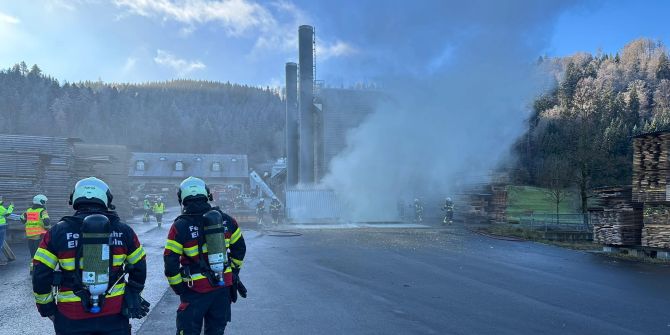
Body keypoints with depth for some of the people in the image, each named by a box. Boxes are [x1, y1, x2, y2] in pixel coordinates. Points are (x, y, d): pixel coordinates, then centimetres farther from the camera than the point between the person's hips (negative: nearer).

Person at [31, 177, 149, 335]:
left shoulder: (58, 232, -5)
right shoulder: (123, 230, -1)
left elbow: (40, 274, -3)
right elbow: (139, 267, 7)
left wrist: (45, 305, 11)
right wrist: (134, 293, 22)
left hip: (72, 319, 0)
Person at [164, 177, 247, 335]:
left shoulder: (180, 226, -11)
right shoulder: (225, 220, 0)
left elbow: (170, 261, -12)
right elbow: (240, 248, 10)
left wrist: (178, 287, 1)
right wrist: (233, 271, 21)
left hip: (196, 290, -4)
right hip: (223, 286, 4)